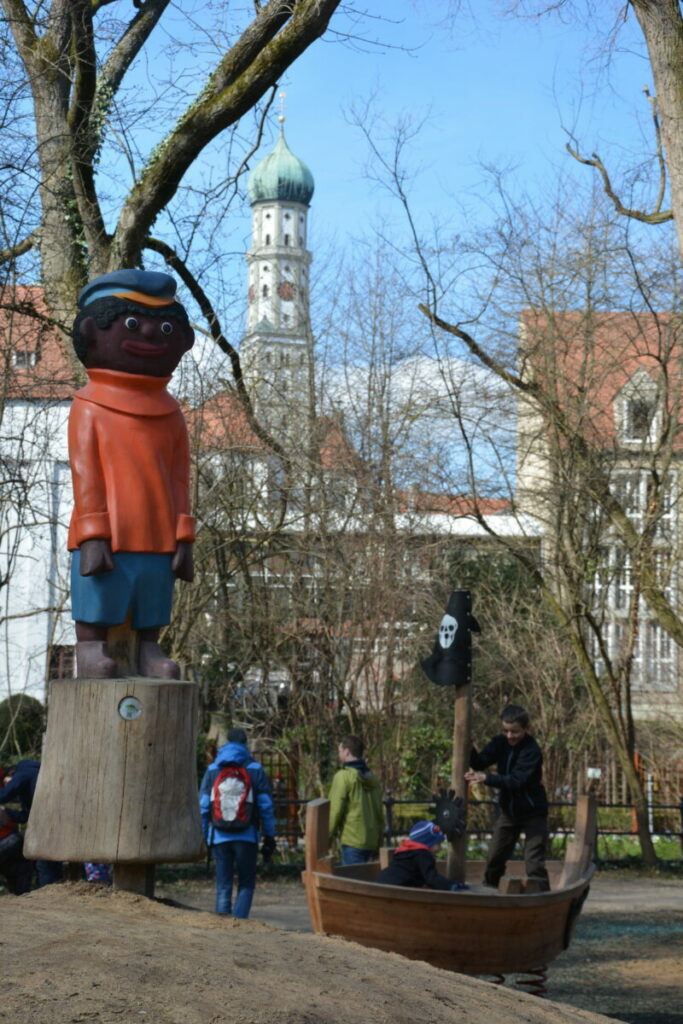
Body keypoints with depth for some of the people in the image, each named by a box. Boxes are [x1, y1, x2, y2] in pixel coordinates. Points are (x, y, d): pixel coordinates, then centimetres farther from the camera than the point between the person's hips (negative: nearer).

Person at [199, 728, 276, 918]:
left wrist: (203, 837, 10)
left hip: (220, 836, 2)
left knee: (223, 886, 8)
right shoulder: (255, 770, 3)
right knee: (246, 884, 7)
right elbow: (266, 806, 1)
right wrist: (269, 838, 6)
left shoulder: (212, 770, 8)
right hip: (247, 836, -1)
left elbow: (203, 807, 5)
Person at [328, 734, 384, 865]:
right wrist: (378, 844, 23)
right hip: (371, 842, 7)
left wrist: (326, 839, -5)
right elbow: (380, 814, 17)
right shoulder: (372, 778, 14)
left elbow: (335, 811, -12)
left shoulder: (343, 776, -8)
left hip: (352, 841, -7)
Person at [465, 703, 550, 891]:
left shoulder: (532, 751, -22)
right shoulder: (500, 743, -3)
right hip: (508, 810, 6)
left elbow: (517, 781, -30)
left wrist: (486, 778, -38)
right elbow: (479, 763, -8)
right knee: (494, 858, 15)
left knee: (534, 862, -10)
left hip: (532, 812, -6)